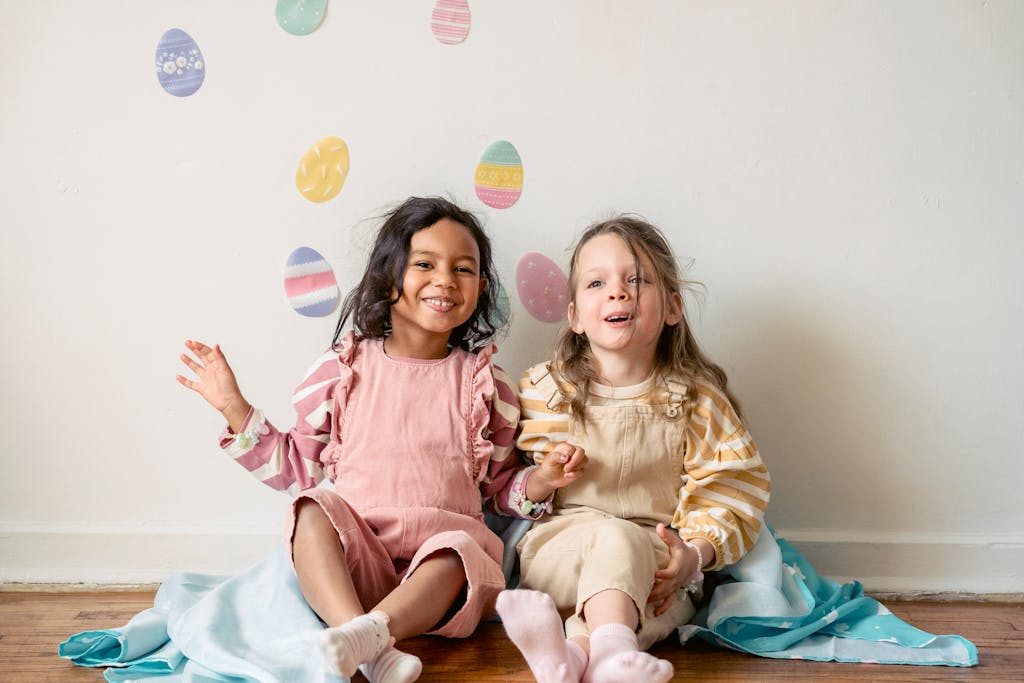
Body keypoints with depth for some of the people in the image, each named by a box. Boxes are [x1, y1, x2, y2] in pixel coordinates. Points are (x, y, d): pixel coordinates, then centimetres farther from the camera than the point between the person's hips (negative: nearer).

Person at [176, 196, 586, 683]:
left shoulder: (484, 381, 9)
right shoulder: (343, 368, 7)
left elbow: (499, 487, 16)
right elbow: (299, 466, 13)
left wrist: (540, 481, -5)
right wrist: (236, 409, 6)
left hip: (439, 553, 0)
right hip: (355, 556, 1)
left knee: (456, 554, -32)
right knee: (312, 510, -29)